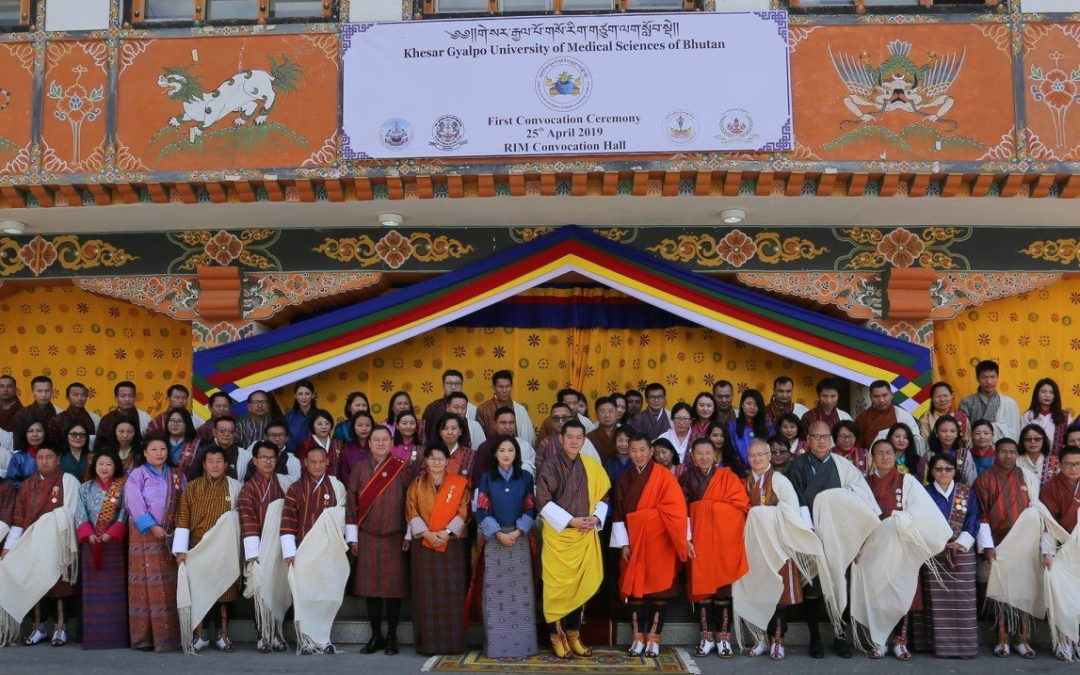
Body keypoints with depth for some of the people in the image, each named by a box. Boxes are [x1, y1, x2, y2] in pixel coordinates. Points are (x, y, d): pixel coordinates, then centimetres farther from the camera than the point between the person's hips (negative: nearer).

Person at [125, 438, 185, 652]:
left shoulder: (177, 476, 14)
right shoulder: (137, 475, 3)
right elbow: (134, 504, -7)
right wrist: (152, 527, -16)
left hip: (171, 536, 3)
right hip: (144, 536, -3)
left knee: (169, 584, 1)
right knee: (146, 584, -4)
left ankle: (168, 636, 4)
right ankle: (144, 636, -1)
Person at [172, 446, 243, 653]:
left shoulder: (235, 487, 4)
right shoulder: (192, 487, 2)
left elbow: (242, 515, 10)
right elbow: (183, 518, -2)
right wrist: (181, 549, -9)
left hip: (224, 549, 0)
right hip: (198, 547, 0)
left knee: (223, 589, 1)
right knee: (197, 589, 0)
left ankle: (222, 634, 11)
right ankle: (201, 635, 10)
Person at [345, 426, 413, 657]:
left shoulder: (403, 469, 1)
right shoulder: (359, 469, 5)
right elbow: (352, 503, 5)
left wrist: (410, 534, -3)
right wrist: (352, 537, 2)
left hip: (395, 538, -1)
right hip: (367, 538, 1)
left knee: (393, 586, 1)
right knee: (371, 586, 4)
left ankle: (391, 637, 12)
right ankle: (376, 636, 15)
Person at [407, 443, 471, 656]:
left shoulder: (459, 484, 4)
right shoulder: (417, 484, 7)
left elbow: (463, 512, -2)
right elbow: (412, 512, 0)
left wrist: (448, 532, -15)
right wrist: (427, 533, -14)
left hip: (453, 544, -1)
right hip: (424, 544, 1)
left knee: (452, 593, 0)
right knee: (427, 594, 1)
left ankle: (453, 642, 6)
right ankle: (429, 642, 6)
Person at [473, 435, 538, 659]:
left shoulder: (525, 477, 7)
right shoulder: (487, 478, 5)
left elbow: (531, 509, 3)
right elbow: (482, 510, -1)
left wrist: (517, 532, -10)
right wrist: (499, 533, -11)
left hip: (520, 538, 1)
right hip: (494, 539, 0)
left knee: (521, 589, -2)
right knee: (495, 590, -2)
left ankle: (521, 643, 3)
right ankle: (496, 643, 3)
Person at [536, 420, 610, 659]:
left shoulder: (591, 465, 6)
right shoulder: (550, 466, -6)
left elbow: (603, 495, 11)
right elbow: (543, 501, -12)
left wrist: (596, 517, -7)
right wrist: (570, 520, -17)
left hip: (585, 535, 4)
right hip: (558, 535, -4)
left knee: (581, 584, 8)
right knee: (558, 585, 0)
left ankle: (573, 635, 19)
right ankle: (557, 636, 10)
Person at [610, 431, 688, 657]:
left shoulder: (663, 476, -4)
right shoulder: (624, 480, 9)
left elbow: (677, 508, -10)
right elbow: (618, 514, 6)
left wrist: (685, 538, -15)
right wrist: (623, 544, -2)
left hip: (659, 541, -3)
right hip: (634, 541, 3)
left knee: (659, 588, -1)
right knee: (635, 588, 1)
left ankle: (654, 638, 6)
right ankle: (638, 638, 8)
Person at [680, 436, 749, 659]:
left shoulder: (727, 476, 6)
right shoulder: (686, 478, 10)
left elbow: (741, 504, -3)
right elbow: (682, 510, 3)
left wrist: (708, 507, -6)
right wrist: (686, 538, -7)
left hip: (725, 539, -1)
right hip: (699, 539, 1)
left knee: (724, 584, -4)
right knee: (701, 585, -1)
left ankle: (723, 637, 2)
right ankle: (707, 636, 6)